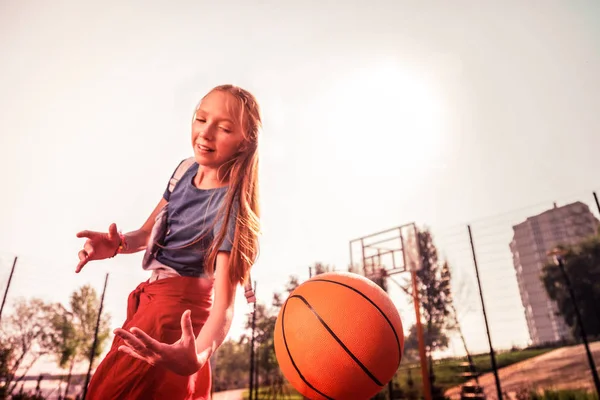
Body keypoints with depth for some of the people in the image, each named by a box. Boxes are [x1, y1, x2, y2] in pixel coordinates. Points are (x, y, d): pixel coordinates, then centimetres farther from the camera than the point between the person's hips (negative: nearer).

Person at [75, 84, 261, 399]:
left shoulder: (231, 206, -25)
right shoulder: (186, 169, -2)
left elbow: (224, 304, -31)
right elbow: (148, 233, 8)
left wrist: (198, 356, -52)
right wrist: (118, 243, -15)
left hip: (178, 305, -8)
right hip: (150, 298, 8)